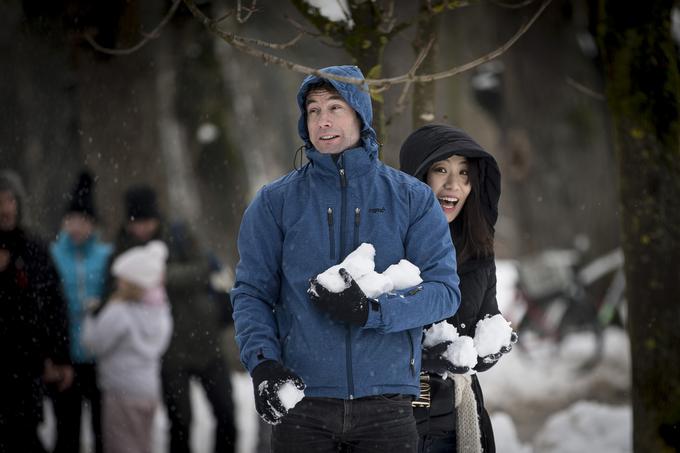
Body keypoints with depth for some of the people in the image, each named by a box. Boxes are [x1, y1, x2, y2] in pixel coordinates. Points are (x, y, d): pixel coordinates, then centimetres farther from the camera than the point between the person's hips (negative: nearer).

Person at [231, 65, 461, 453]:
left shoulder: (412, 198, 6)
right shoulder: (276, 202, 7)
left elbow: (444, 291, 0)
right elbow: (251, 293, 4)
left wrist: (372, 310, -16)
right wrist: (262, 362, -13)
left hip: (386, 402, 0)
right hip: (301, 397, 0)